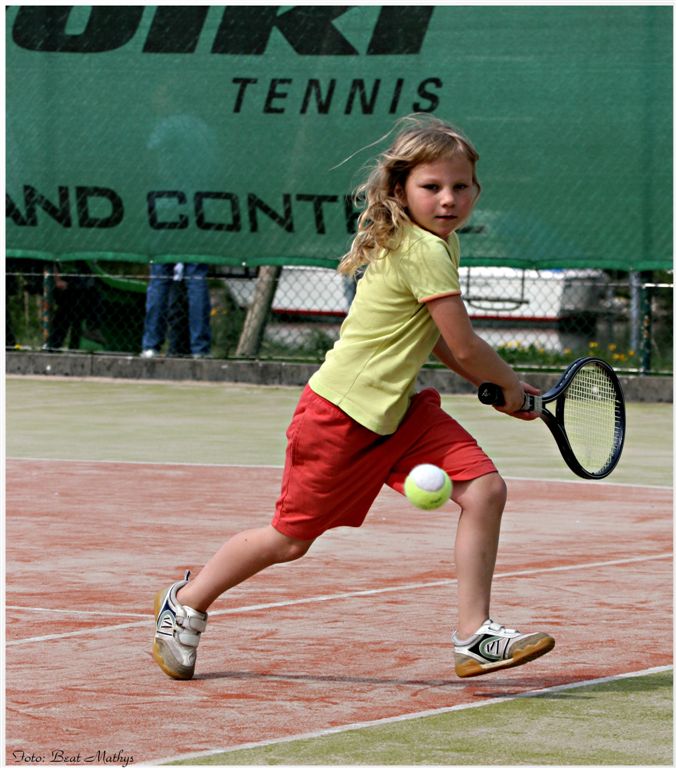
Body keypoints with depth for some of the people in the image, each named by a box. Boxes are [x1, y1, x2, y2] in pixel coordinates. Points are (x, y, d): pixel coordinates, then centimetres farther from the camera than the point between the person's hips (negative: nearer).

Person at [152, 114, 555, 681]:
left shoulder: (438, 243, 6)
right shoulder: (426, 252, -24)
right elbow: (465, 346, -20)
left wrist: (495, 387, 8)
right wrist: (511, 388, -1)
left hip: (398, 410, 9)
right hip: (341, 415, -9)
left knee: (485, 489, -8)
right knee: (291, 538, 4)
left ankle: (474, 635, -5)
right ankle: (186, 603, 28)